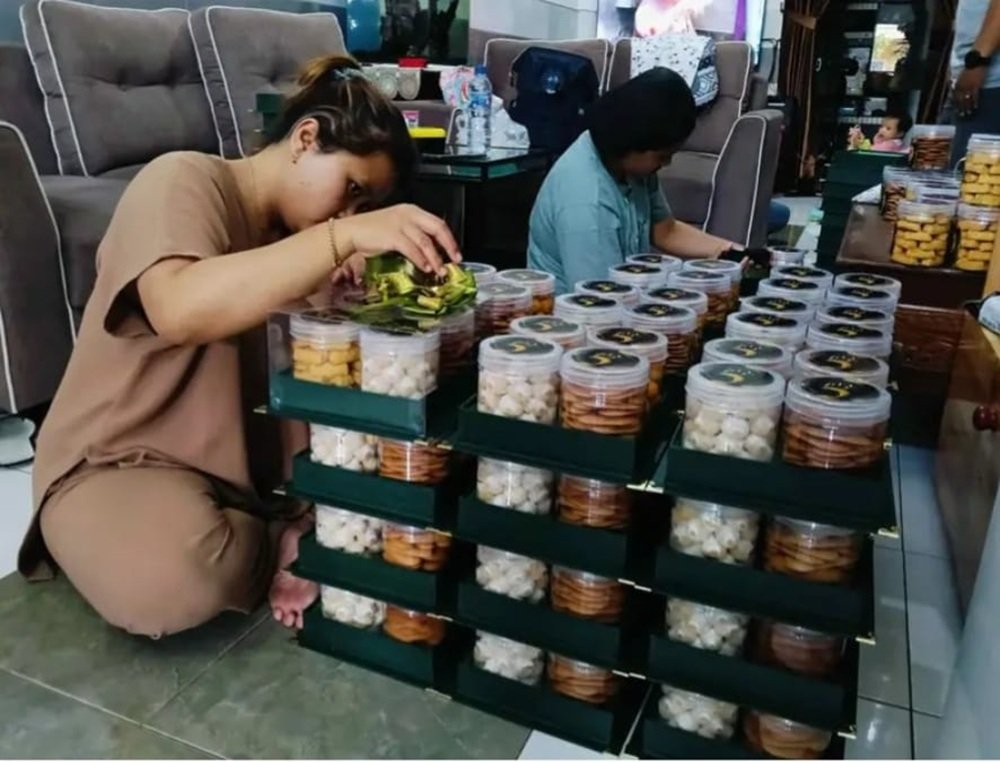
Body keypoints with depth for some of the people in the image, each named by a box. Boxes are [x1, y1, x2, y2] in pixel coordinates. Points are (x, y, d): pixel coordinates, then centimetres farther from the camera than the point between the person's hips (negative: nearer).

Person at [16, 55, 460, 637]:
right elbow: (179, 311, -40)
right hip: (119, 460, -6)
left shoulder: (297, 233, 6)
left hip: (248, 456, 6)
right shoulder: (183, 183, -16)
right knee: (169, 577, -36)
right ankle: (279, 543, -7)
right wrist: (345, 236, -44)